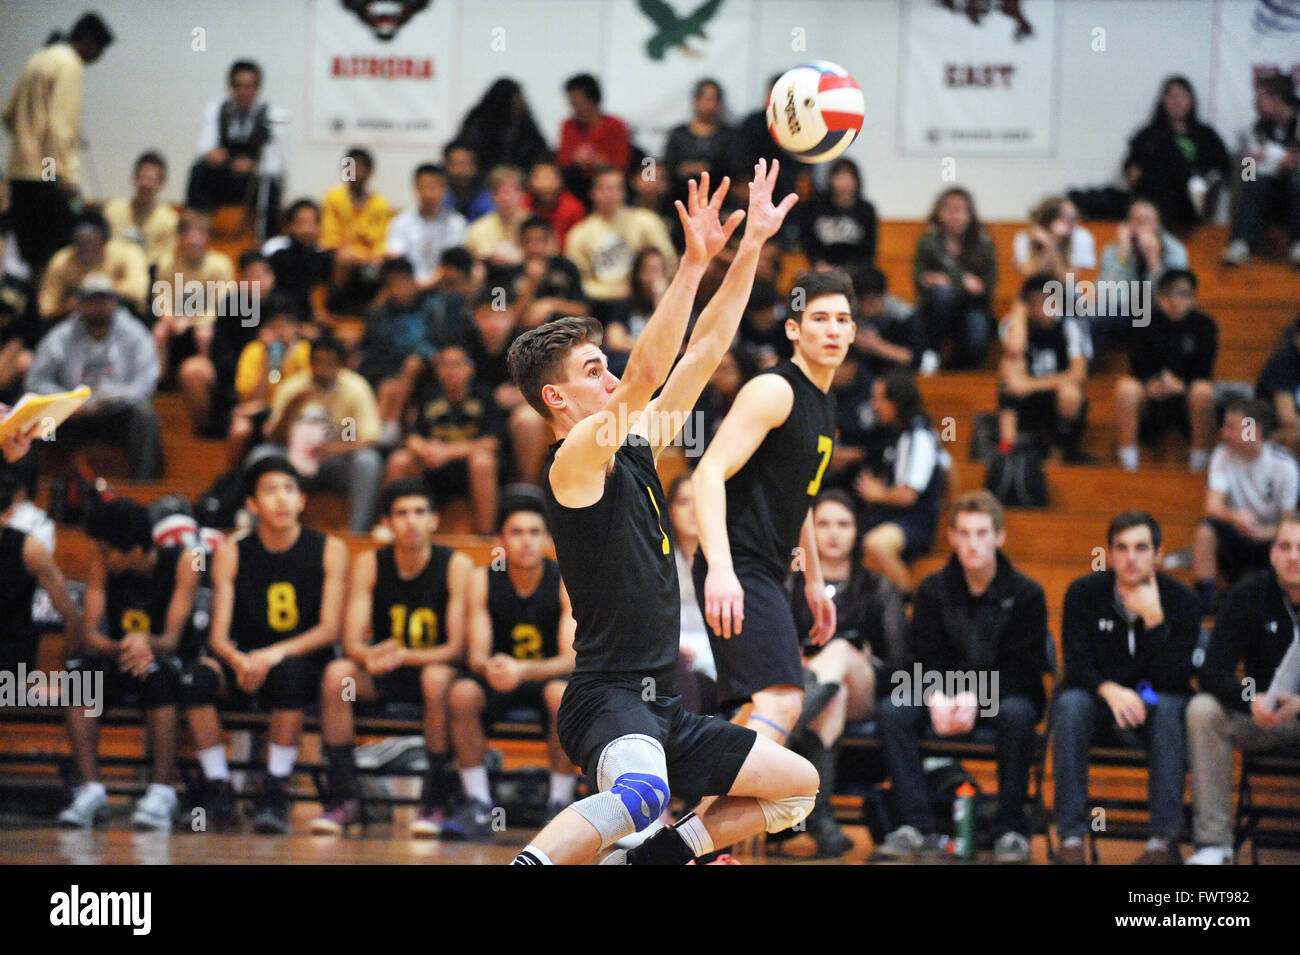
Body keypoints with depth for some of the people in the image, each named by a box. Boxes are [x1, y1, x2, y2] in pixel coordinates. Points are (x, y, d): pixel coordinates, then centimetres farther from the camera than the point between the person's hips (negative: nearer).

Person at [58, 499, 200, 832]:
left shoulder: (182, 561, -15)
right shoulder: (102, 564, -8)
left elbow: (172, 639, -22)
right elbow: (90, 634, -16)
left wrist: (145, 644, -46)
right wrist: (121, 650, -38)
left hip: (169, 658, -3)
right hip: (119, 662, 3)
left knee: (158, 671, -38)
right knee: (80, 668, -30)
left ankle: (163, 790, -36)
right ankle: (91, 790, -31)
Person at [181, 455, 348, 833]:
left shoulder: (329, 550, 0)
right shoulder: (232, 553, 4)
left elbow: (329, 629, -8)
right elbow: (219, 635, -3)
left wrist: (276, 654, -25)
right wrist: (239, 662, -27)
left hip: (304, 661, -2)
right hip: (245, 665, 2)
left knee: (290, 672, -38)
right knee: (195, 677, -30)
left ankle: (275, 793, -28)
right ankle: (218, 791, -20)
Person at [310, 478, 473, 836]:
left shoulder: (456, 565, -11)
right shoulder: (369, 564, -4)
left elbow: (456, 647, -17)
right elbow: (352, 641, -11)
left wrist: (404, 656, -36)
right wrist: (370, 657, -36)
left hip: (436, 667, -3)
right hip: (384, 677, 3)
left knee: (437, 678, -37)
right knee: (337, 674, -27)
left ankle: (436, 800, -25)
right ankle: (344, 799, -22)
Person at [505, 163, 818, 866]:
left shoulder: (635, 449, 15)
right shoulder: (574, 462, -9)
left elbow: (705, 351, 17)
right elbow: (647, 374, -23)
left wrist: (752, 246, 14)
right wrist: (694, 263, -25)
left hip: (659, 709, 10)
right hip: (606, 699, -10)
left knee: (798, 786, 16)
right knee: (641, 794, -40)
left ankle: (648, 858, 14)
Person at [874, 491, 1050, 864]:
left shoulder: (1026, 593, -5)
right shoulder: (933, 590, 3)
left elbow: (1023, 666, -11)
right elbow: (927, 658, -1)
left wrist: (976, 699, -27)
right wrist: (937, 698, -24)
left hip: (1003, 694, -3)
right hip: (946, 693, 3)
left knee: (1016, 715, -38)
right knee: (891, 711, -25)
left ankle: (1011, 830, -27)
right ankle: (917, 826, -25)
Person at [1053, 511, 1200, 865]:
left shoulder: (1181, 600, -6)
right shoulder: (1084, 594, -4)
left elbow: (1174, 678, -16)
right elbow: (1077, 665, -12)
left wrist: (1153, 619, -27)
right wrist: (1110, 690, -33)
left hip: (1152, 710, 0)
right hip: (1100, 703, 0)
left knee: (1169, 708, -34)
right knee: (1070, 705, -32)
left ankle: (1165, 839, -37)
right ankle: (1071, 836, -34)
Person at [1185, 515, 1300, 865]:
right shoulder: (1248, 596, -6)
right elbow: (1213, 674, -13)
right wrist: (1253, 702, -35)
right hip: (1262, 717, 2)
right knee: (1203, 711, -27)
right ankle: (1213, 844, -27)